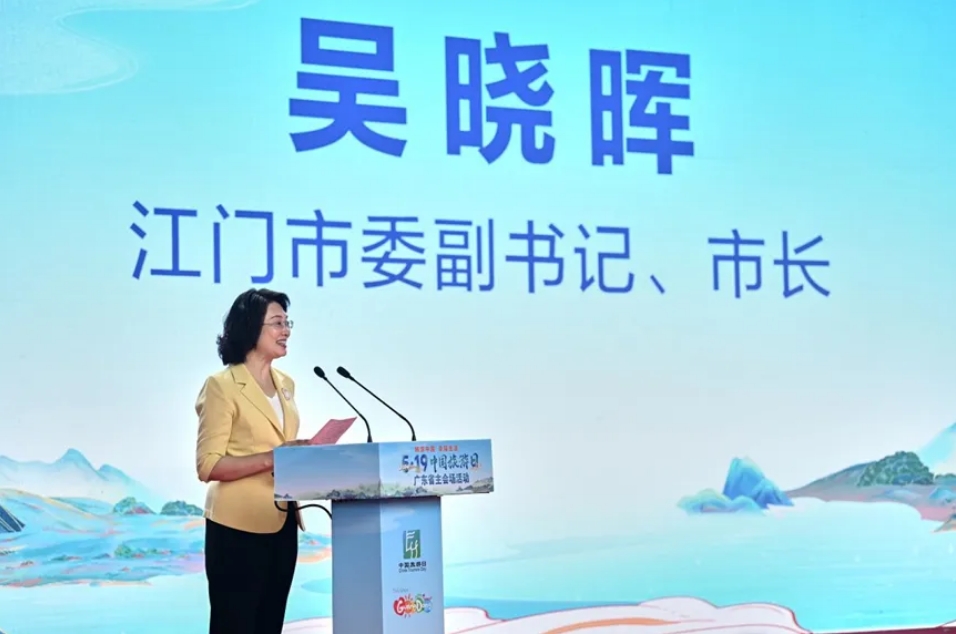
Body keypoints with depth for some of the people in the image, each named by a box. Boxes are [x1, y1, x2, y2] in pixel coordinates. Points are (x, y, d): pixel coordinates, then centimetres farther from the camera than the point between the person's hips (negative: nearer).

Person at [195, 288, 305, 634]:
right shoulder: (222, 385, -9)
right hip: (239, 527, -7)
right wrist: (272, 458, -24)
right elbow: (208, 465, -15)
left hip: (281, 525, 7)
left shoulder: (285, 384, 13)